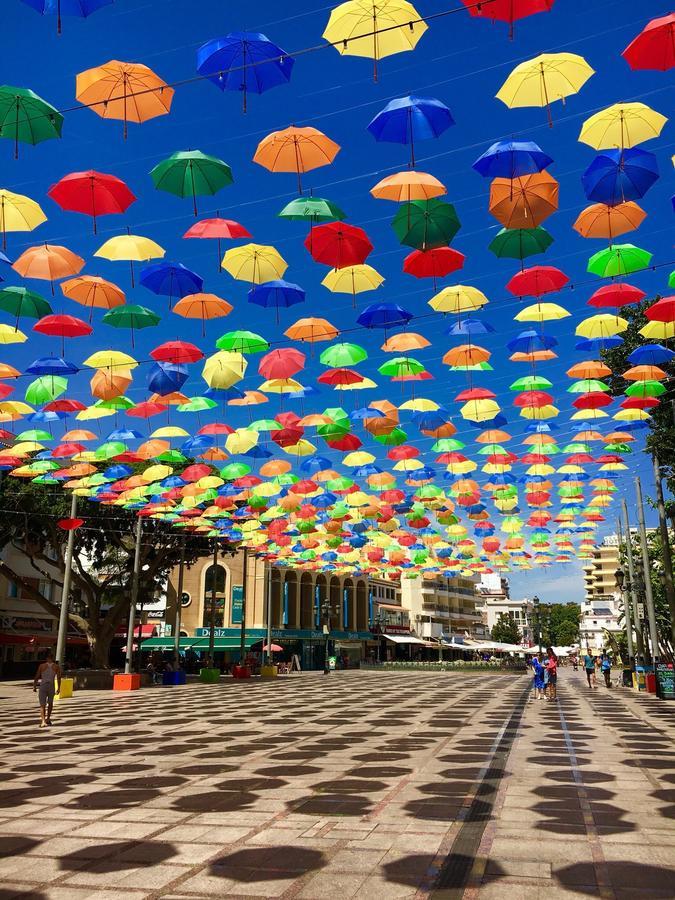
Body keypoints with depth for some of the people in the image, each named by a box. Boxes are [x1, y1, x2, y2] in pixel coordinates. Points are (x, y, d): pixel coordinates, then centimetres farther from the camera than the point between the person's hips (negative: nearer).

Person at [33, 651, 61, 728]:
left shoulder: (42, 666, 2)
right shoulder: (57, 666, 3)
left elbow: (37, 677, 1)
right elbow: (59, 678, -4)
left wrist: (34, 687, 10)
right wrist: (58, 688, 1)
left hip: (43, 686, -1)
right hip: (52, 687, 1)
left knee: (42, 705, -1)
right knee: (50, 703, 22)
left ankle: (43, 721, -18)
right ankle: (48, 719, 32)